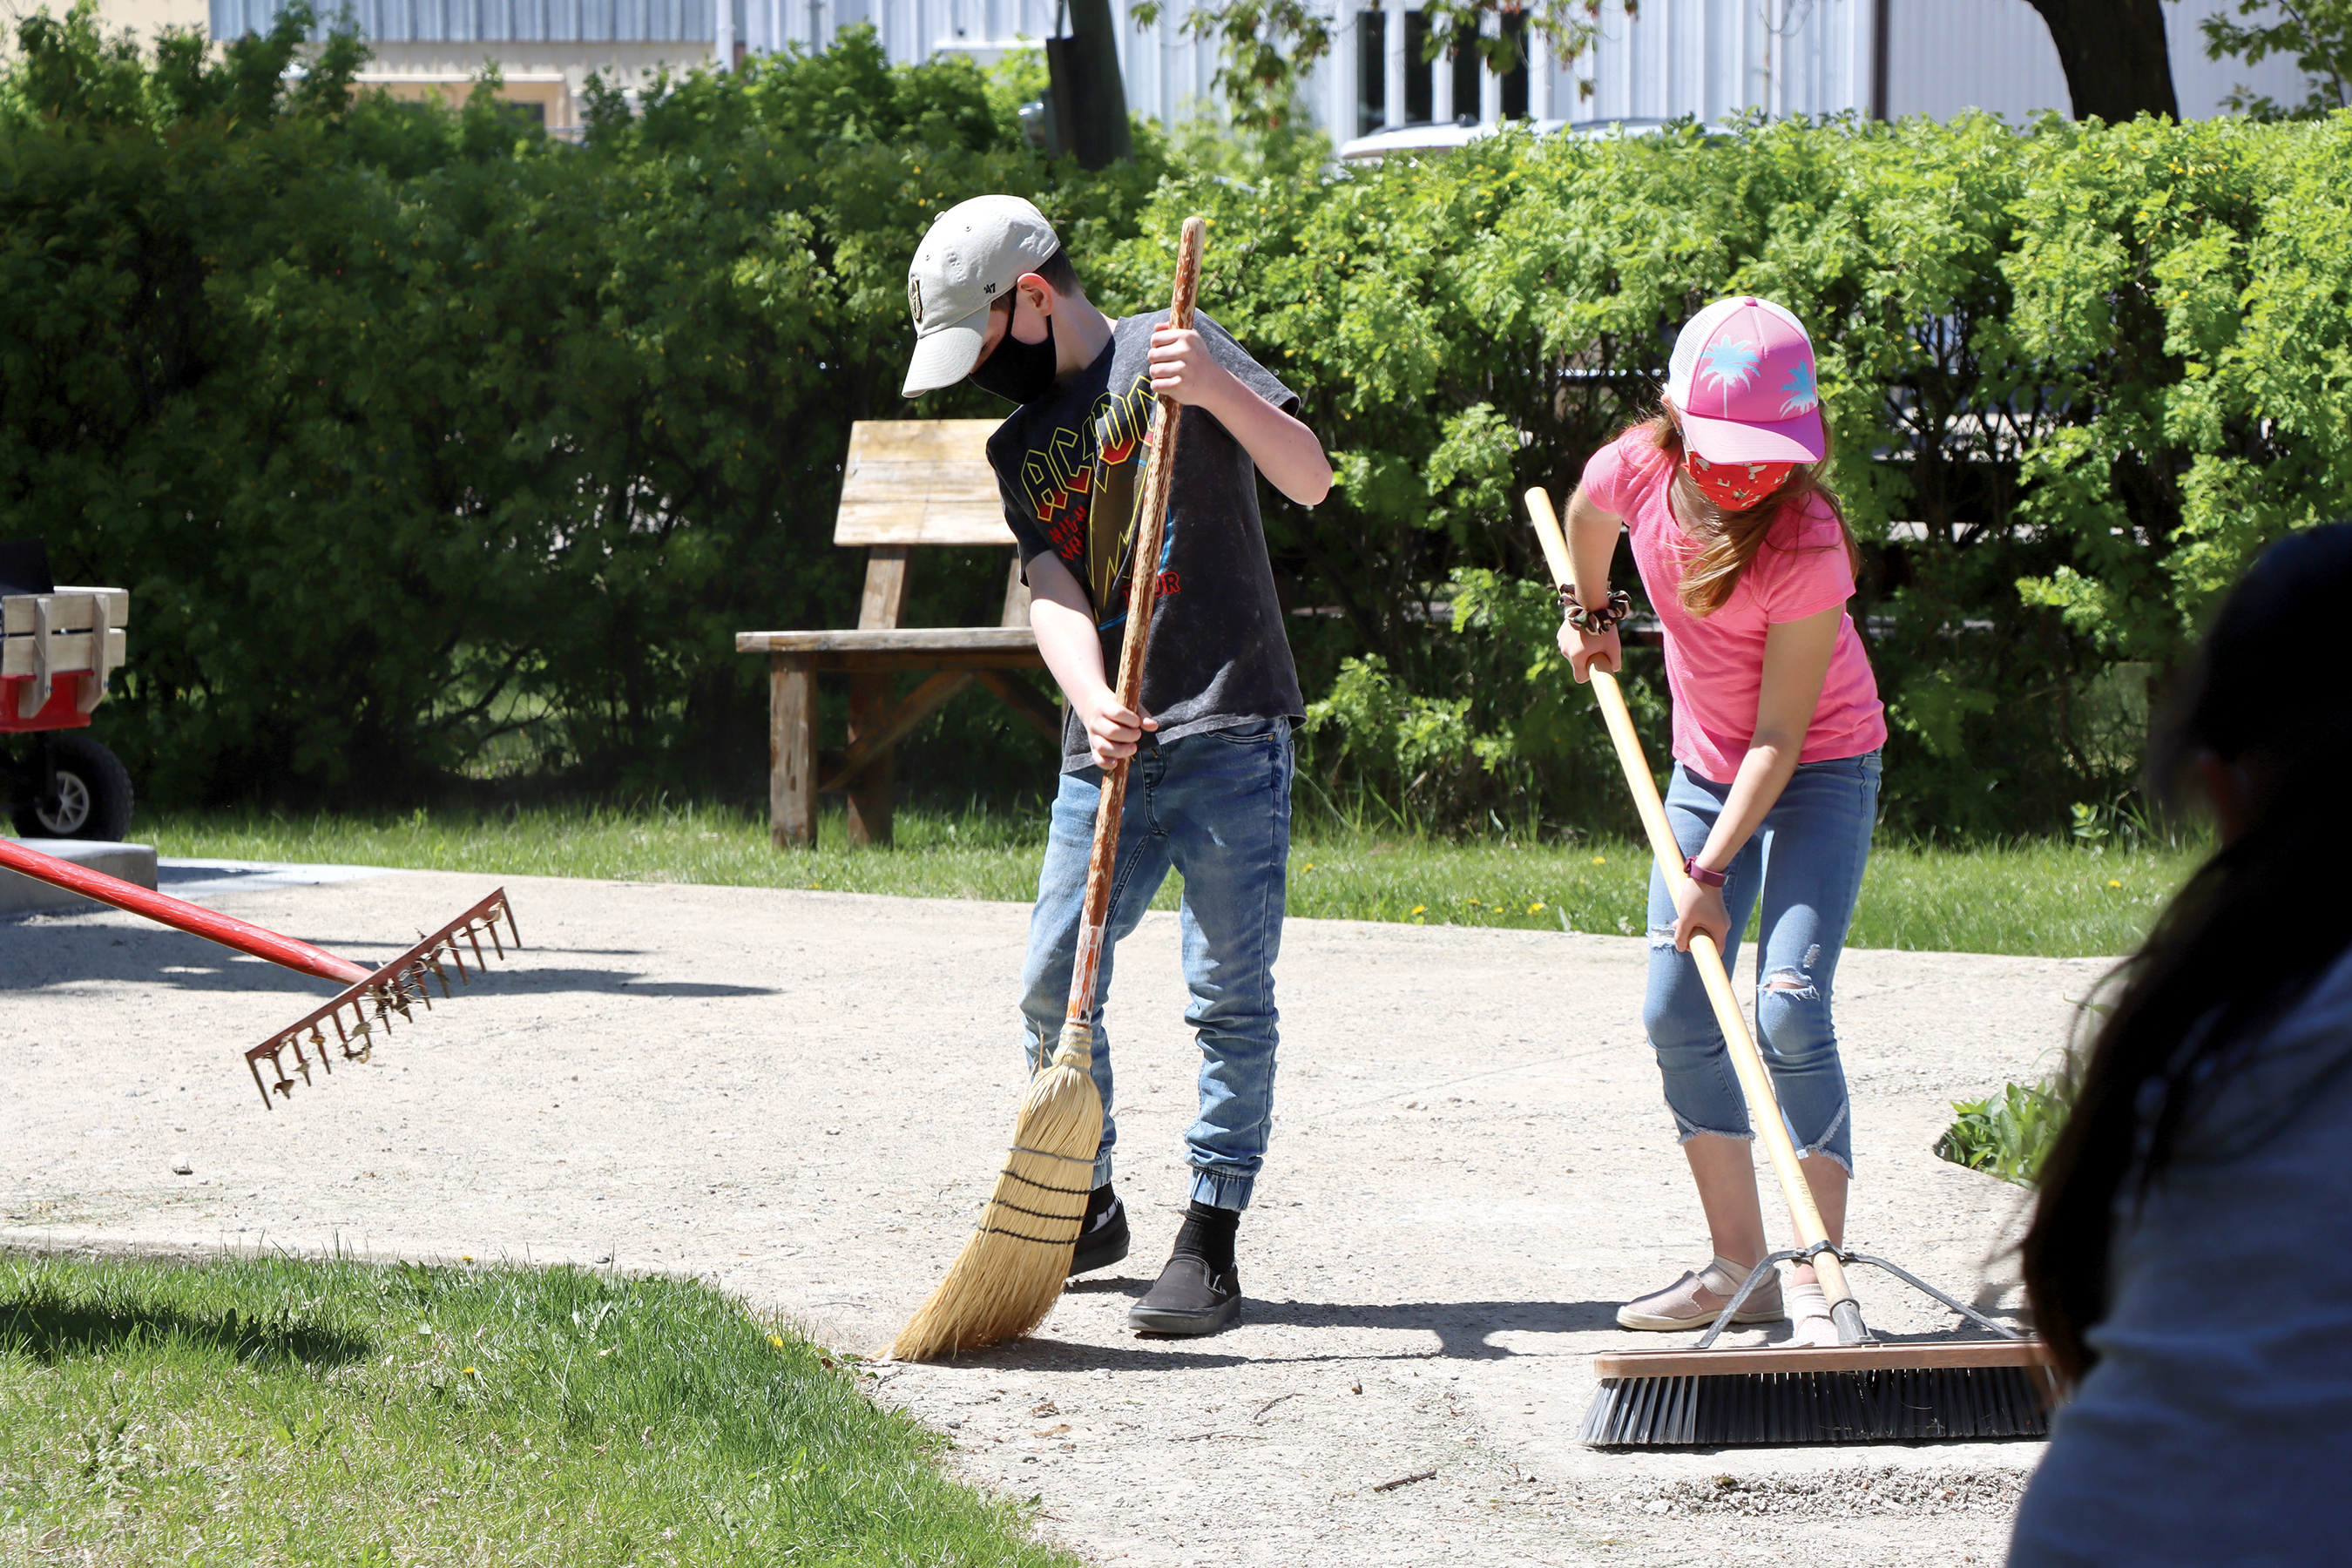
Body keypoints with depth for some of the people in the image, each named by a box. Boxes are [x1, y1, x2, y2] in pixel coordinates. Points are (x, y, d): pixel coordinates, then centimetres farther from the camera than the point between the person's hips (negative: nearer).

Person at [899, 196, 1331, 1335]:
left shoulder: (1165, 350, -1)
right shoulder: (1017, 448, 15)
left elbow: (1308, 478, -10)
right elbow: (1054, 594, 0)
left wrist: (1219, 393, -27)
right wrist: (1091, 700, -20)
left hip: (1227, 734, -6)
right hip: (1107, 743, 6)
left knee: (1229, 996, -5)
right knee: (1054, 988, 8)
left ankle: (1210, 1242, -1)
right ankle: (1086, 1205, 26)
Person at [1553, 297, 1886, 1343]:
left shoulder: (1806, 543, -29)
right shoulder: (1635, 473, -16)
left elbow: (1780, 734, -26)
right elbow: (1585, 515, 13)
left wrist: (1713, 874, -28)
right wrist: (1590, 612, 22)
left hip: (1821, 772, -6)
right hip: (1706, 768, 6)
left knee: (1788, 1011, -18)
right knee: (1677, 1017, 1)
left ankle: (1816, 1278, -14)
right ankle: (1739, 1266, 11)